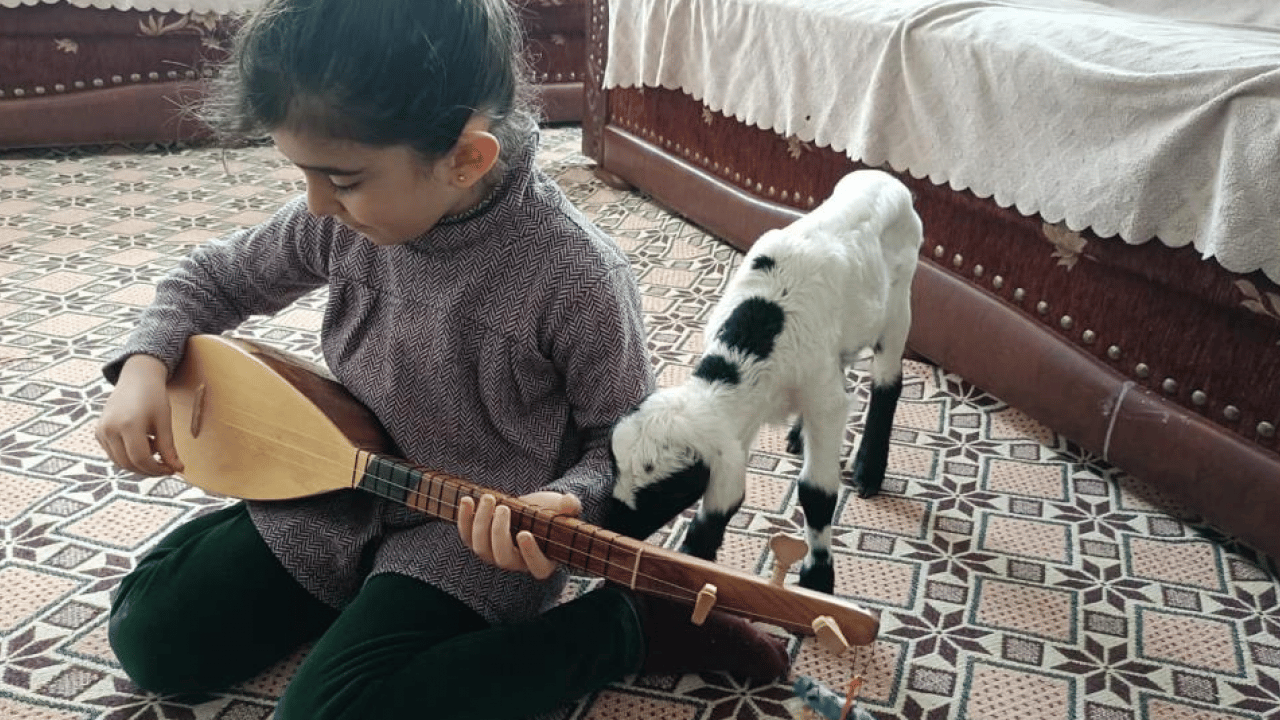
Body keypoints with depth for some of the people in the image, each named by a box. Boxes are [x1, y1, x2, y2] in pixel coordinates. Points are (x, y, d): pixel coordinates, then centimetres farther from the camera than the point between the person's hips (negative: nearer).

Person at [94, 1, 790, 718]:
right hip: (341, 498, 6)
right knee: (149, 635, 5)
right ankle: (366, 592, 22)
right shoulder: (342, 221, -11)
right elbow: (217, 275, 9)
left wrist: (567, 499, -32)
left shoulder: (576, 276, -26)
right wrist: (146, 362, -8)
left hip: (482, 534, -5)